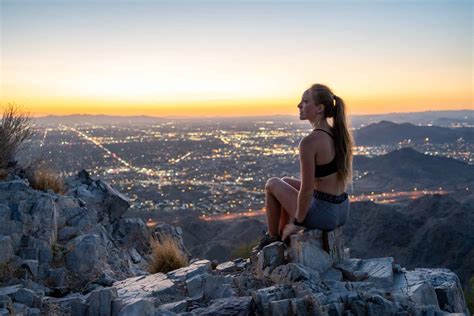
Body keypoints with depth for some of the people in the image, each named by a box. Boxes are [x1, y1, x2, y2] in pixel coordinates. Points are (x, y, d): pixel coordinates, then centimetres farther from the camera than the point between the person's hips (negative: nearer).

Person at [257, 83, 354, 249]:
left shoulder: (309, 142, -23)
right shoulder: (339, 133, 3)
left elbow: (306, 190, -22)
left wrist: (297, 223, -8)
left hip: (323, 214, -8)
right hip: (343, 211, 8)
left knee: (272, 184, 15)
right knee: (286, 181, 27)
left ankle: (272, 237, 30)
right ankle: (282, 237, 37)